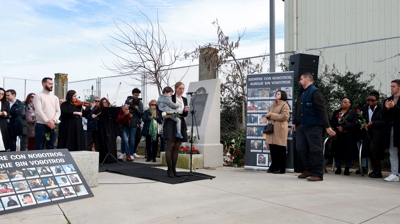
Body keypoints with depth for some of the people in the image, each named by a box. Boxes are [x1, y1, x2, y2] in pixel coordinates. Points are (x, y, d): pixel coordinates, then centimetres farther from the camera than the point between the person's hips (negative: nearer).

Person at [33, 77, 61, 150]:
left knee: (51, 147, 8)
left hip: (53, 126, 5)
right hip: (41, 125, -5)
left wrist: (54, 121, -10)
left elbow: (58, 111, 8)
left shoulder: (55, 97, 15)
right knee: (38, 147, -2)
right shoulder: (38, 96, -1)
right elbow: (38, 111, -12)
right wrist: (47, 121, -17)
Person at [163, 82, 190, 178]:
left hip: (180, 125, 5)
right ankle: (169, 169, -2)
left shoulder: (185, 100, 13)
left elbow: (185, 115, 10)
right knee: (170, 147, -6)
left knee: (176, 148, 6)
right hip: (171, 124, -5)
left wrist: (186, 111, -11)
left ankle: (174, 169, 12)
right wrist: (166, 115, -13)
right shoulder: (170, 98, -2)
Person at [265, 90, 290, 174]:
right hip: (272, 128, 7)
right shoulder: (273, 105, 22)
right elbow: (270, 114, 30)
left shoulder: (285, 105, -4)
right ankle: (274, 166, 16)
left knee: (280, 150, -3)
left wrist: (271, 115, -13)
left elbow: (284, 116, -15)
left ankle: (281, 168, 3)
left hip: (280, 129, -7)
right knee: (273, 149, 6)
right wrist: (268, 115, 4)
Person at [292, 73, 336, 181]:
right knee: (301, 149, 10)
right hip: (302, 126, 9)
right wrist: (295, 122, 25)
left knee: (315, 150, -3)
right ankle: (308, 170, 24)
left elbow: (322, 110, -17)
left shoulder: (315, 92, -11)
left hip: (313, 126, -9)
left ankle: (318, 174, 4)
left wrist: (327, 126, -20)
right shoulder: (302, 93, 18)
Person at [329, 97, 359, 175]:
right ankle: (338, 168, 11)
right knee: (337, 151, 3)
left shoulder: (353, 112, 3)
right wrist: (338, 127, -12)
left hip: (349, 136, -4)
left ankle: (347, 169, 6)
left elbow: (355, 123, -8)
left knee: (348, 151, -3)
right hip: (338, 135, 4)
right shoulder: (336, 112, 16)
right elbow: (332, 121, 7)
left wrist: (343, 127, -17)